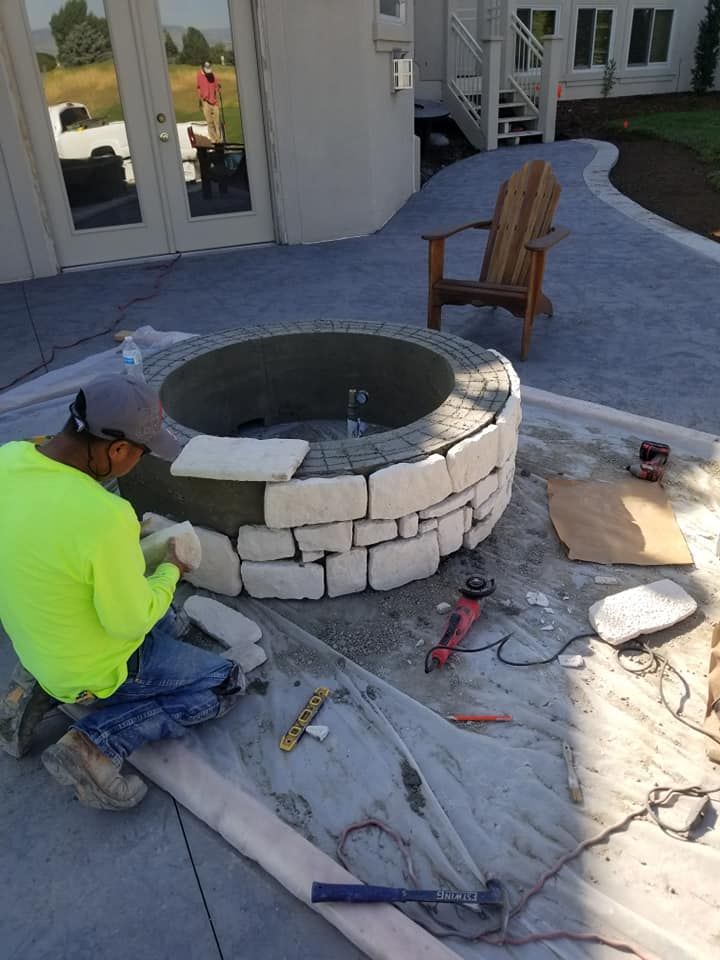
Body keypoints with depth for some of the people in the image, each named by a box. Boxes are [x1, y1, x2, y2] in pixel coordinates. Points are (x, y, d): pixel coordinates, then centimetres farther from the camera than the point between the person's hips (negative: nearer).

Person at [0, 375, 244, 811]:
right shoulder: (106, 517, -37)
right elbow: (130, 622, -23)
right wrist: (170, 571, -6)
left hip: (37, 644, 7)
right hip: (97, 672, -7)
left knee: (165, 624, 31)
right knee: (227, 682, 9)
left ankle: (41, 689, 16)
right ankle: (97, 745, -3)